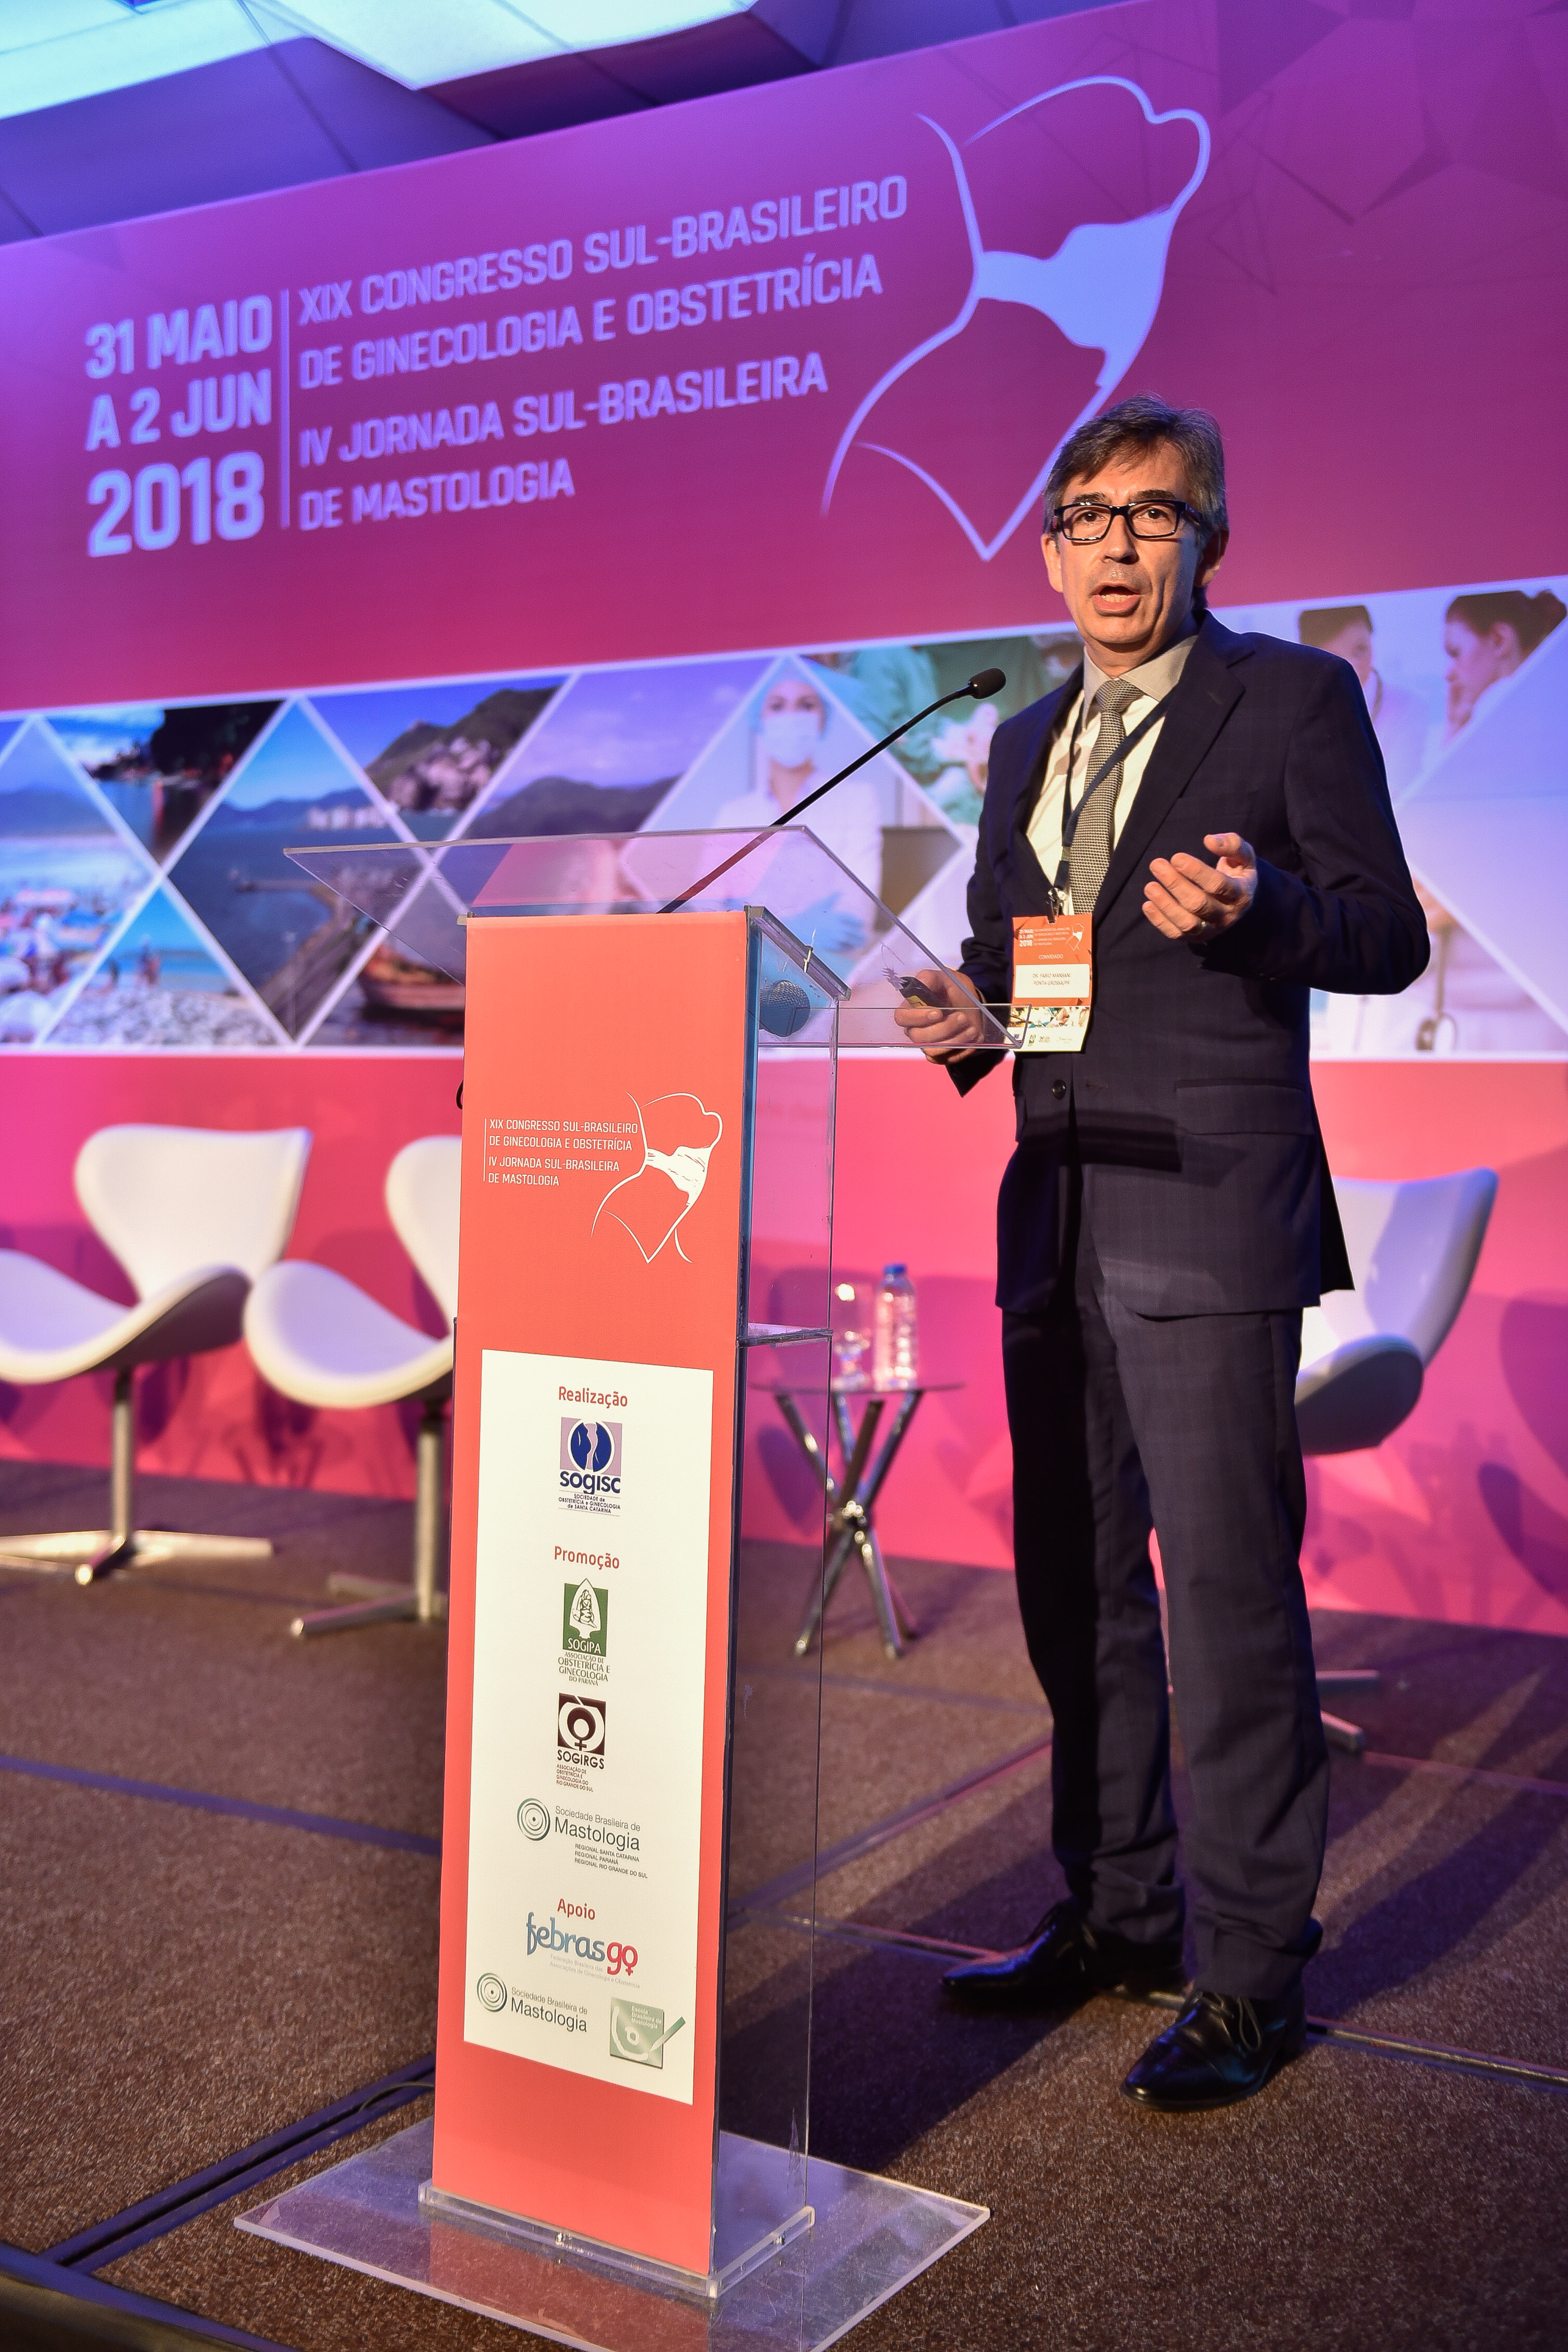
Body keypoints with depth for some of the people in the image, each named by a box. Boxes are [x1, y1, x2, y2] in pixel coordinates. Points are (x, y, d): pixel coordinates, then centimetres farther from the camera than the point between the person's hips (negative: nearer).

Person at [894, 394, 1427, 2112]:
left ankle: (1247, 1972, 9)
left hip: (1207, 1214, -6)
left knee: (1229, 1586, -5)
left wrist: (1258, 910, -21)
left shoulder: (1294, 698, 1)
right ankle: (1114, 1913, 27)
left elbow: (1391, 937, -2)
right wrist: (963, 1017, 1)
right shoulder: (1025, 744, 19)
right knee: (1073, 1583, 12)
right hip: (1056, 1215, 7)